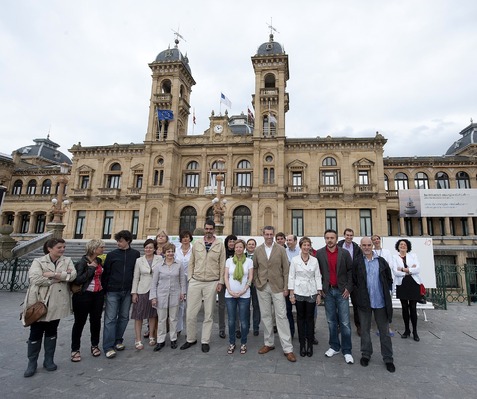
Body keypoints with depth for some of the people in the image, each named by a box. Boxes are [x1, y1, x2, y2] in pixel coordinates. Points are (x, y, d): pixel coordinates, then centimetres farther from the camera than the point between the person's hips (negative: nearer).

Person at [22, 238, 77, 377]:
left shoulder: (67, 261, 5)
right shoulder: (38, 261, -1)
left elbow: (73, 275, -11)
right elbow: (35, 278, -16)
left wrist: (52, 274, -18)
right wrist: (61, 277, -15)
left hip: (57, 303, 2)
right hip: (39, 302, -2)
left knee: (51, 332, 14)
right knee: (36, 333, 6)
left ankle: (49, 360, 27)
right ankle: (32, 363, 22)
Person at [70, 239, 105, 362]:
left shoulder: (99, 261, 6)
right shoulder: (82, 262, -12)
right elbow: (78, 279, -22)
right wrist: (91, 268, -19)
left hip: (98, 295, 5)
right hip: (84, 295, -5)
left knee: (96, 320, 12)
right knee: (80, 322, 6)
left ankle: (95, 345, 29)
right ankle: (75, 349, 21)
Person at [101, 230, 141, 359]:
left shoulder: (136, 254, 2)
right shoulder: (112, 255, 0)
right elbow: (105, 273, 1)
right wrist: (104, 290, -3)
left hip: (127, 291, 2)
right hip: (112, 291, -2)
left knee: (124, 317, 11)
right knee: (110, 319, 0)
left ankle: (118, 340, 26)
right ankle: (108, 347, 7)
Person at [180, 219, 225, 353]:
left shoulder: (220, 244, -1)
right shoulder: (196, 244, 5)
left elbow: (222, 264, -1)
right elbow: (191, 263, 8)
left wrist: (220, 282, -3)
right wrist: (190, 278, 2)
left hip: (212, 283, -2)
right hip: (195, 282, 2)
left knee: (208, 314, 9)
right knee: (190, 314, 6)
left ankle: (205, 341, 25)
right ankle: (191, 339, 27)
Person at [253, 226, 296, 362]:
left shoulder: (281, 249, -3)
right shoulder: (258, 250, 4)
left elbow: (286, 269, -2)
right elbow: (255, 267, 12)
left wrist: (286, 287, -5)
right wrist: (256, 282, 4)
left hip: (277, 287, -2)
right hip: (262, 287, 3)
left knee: (281, 316, -2)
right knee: (265, 316, 11)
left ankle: (288, 349, 7)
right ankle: (269, 343, 26)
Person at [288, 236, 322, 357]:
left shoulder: (314, 260, 1)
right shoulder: (294, 259, -3)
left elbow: (318, 277, 3)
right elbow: (291, 277, -1)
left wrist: (319, 294, 0)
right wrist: (291, 293, -4)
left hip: (311, 293, 1)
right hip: (299, 292, -1)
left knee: (310, 318, 6)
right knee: (301, 318, 8)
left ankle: (310, 344, 20)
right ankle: (302, 344, 21)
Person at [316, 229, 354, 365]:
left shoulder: (344, 253, -1)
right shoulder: (319, 253, 0)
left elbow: (350, 271, 2)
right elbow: (317, 272, 4)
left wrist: (348, 288, -4)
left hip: (341, 291, -1)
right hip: (327, 291, 1)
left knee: (345, 322, 2)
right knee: (331, 321, 11)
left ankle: (346, 351, 14)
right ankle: (334, 347, 26)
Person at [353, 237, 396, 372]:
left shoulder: (381, 261, 1)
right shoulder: (357, 263, -3)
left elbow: (389, 278, 8)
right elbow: (353, 280, 3)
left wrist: (385, 291, 4)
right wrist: (359, 292, -1)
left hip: (381, 301, 1)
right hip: (364, 301, 0)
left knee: (384, 330, 10)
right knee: (365, 329, 12)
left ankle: (388, 358, 24)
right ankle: (366, 354, 28)